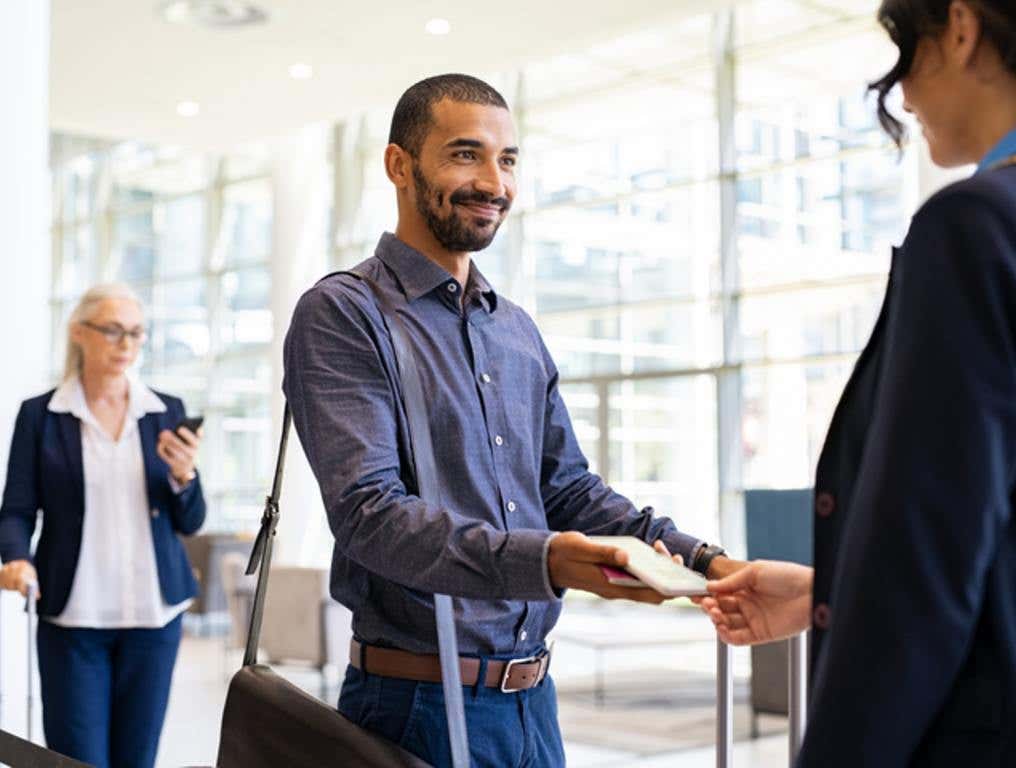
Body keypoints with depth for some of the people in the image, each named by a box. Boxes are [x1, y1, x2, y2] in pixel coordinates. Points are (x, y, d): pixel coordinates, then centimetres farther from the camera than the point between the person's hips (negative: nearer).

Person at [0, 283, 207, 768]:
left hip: (153, 612, 2)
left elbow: (190, 523, 7)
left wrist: (184, 476, -14)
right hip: (73, 616, -2)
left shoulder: (167, 413, 6)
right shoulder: (39, 415, 1)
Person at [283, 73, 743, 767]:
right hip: (419, 706, -7)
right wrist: (542, 561, -34)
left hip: (533, 700, 7)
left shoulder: (519, 332, 15)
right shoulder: (342, 314, -9)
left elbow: (569, 489, 14)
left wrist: (701, 561, -1)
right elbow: (369, 512, -20)